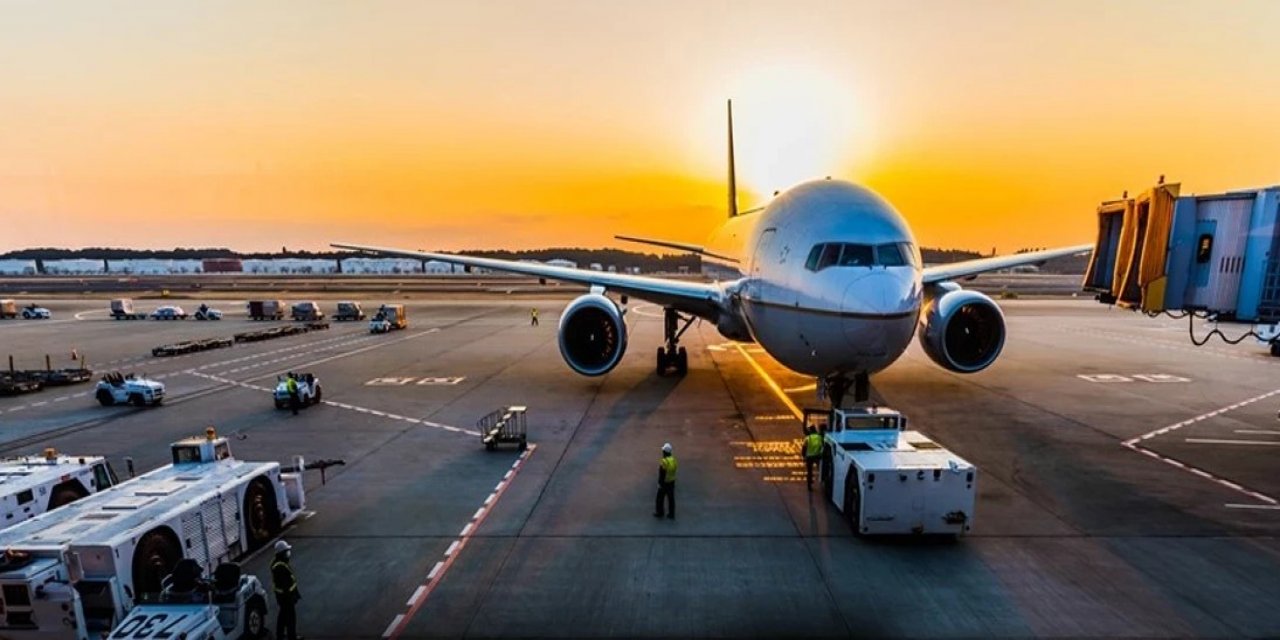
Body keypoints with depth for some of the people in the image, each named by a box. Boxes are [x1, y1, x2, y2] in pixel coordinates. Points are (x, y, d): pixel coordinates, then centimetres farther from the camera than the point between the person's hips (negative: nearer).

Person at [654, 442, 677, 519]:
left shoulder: (664, 462, -25)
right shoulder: (673, 459, -3)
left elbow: (662, 474, -22)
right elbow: (674, 470, 7)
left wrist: (659, 483, -13)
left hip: (664, 483, -7)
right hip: (672, 482, 7)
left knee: (660, 498, 12)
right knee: (671, 498, 14)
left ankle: (659, 513, 26)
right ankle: (671, 514, 20)